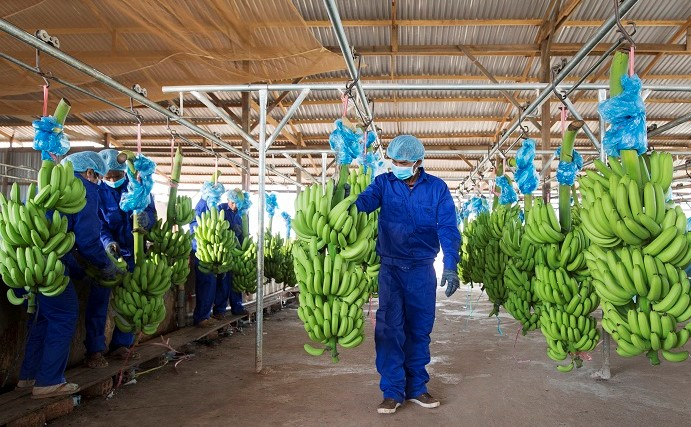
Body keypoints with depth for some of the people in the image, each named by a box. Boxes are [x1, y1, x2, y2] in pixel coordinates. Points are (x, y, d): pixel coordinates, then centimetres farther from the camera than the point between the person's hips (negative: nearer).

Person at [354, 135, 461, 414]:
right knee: (389, 328, -1)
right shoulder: (384, 183, -1)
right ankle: (393, 391, 10)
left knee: (420, 328, 9)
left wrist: (451, 266, -17)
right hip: (390, 266, 0)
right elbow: (362, 203, -19)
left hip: (422, 268, 1)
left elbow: (448, 230, -6)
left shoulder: (437, 188, -1)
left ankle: (416, 387, 23)